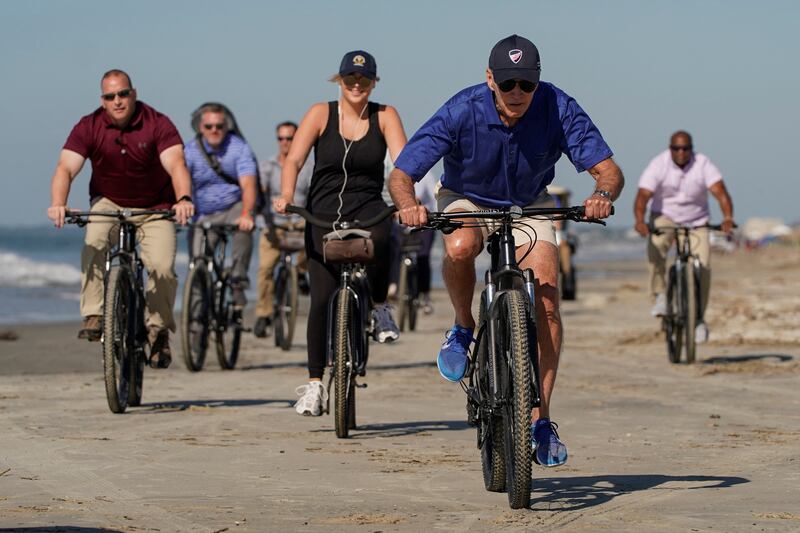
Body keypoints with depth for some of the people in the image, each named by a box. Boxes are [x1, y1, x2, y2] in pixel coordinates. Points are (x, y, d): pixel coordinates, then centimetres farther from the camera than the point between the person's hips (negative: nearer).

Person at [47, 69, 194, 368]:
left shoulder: (158, 124, -18)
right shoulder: (88, 127, -13)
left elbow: (176, 165, -31)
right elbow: (66, 168, -23)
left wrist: (184, 199, -51)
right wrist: (58, 204, -43)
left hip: (155, 208, -1)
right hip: (108, 203, 1)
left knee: (163, 267, -19)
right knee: (94, 244, -30)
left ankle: (159, 331, 3)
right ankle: (93, 317, -26)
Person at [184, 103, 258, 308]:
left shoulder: (239, 147, -12)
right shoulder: (191, 151, -8)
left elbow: (248, 185, -24)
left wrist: (246, 214, -43)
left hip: (235, 207, -2)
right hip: (205, 214, 2)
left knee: (244, 227, -35)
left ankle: (238, 282, -24)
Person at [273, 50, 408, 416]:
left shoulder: (384, 116, 3)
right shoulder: (321, 114, 2)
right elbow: (294, 160, -5)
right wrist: (286, 196, -24)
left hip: (368, 210, 0)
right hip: (324, 214, 0)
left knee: (378, 236, -37)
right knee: (322, 299, -8)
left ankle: (379, 307, -10)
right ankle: (314, 383, 3)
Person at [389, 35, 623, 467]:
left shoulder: (558, 109, -25)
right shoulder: (462, 112, -28)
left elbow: (609, 169, -24)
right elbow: (400, 175, -28)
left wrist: (603, 196, -48)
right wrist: (408, 205, -51)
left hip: (527, 208, 2)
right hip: (467, 201, -1)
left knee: (546, 301, -17)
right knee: (460, 247, -37)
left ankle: (540, 419, -7)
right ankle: (463, 329, -8)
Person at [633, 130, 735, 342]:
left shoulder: (703, 164, -15)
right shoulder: (658, 165, -17)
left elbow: (720, 192, -27)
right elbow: (643, 196, -26)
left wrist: (728, 218, -45)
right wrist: (640, 221, -46)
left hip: (696, 222, 1)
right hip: (665, 217, -1)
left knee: (703, 267, -14)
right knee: (655, 245, -34)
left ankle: (699, 318, 3)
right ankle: (660, 296, -21)